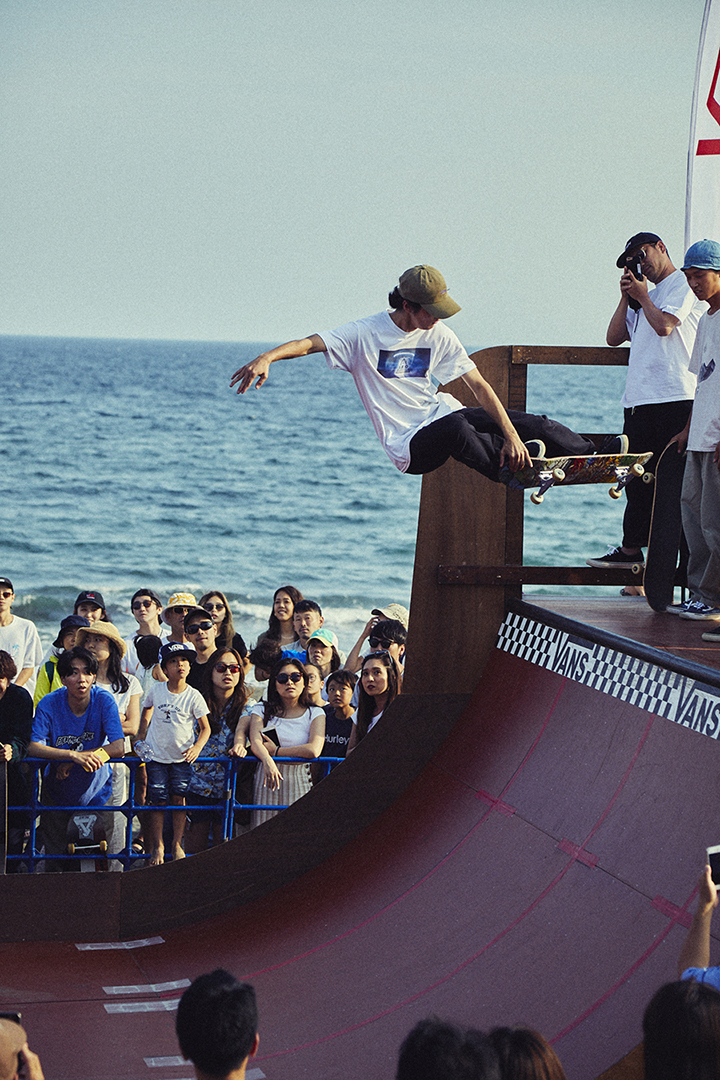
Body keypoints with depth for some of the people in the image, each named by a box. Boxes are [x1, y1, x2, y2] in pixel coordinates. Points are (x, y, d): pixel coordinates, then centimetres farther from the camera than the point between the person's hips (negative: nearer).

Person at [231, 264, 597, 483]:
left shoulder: (439, 335, 1)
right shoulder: (365, 334, -11)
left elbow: (479, 386, 0)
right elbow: (310, 343, -19)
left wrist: (511, 435, -10)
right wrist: (266, 357, -40)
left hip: (439, 413, 5)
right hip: (408, 446, -5)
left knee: (532, 424, -6)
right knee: (455, 428, -39)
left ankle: (596, 456, 17)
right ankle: (513, 467, -14)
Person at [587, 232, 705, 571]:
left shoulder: (682, 283, 1)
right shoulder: (649, 295, 27)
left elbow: (664, 325, -14)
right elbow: (614, 337, 20)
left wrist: (642, 296, 1)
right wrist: (627, 297, 10)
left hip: (673, 398, -8)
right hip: (639, 400, 8)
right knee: (638, 478, 7)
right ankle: (631, 548, 9)